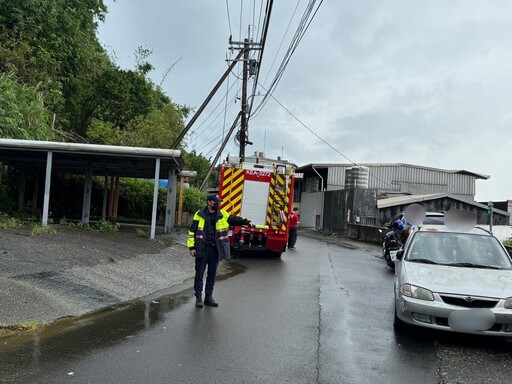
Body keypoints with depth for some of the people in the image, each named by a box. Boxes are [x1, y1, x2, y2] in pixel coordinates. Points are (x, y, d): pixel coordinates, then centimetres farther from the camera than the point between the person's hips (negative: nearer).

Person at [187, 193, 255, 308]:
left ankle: (209, 297, 22)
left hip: (215, 250, 3)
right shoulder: (199, 215, -3)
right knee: (200, 273, 2)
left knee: (212, 274, 11)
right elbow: (192, 231, -1)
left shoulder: (222, 215, 5)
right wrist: (192, 247, -5)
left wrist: (247, 222, -16)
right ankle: (198, 297, 12)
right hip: (202, 249, -3)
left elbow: (235, 219, 0)